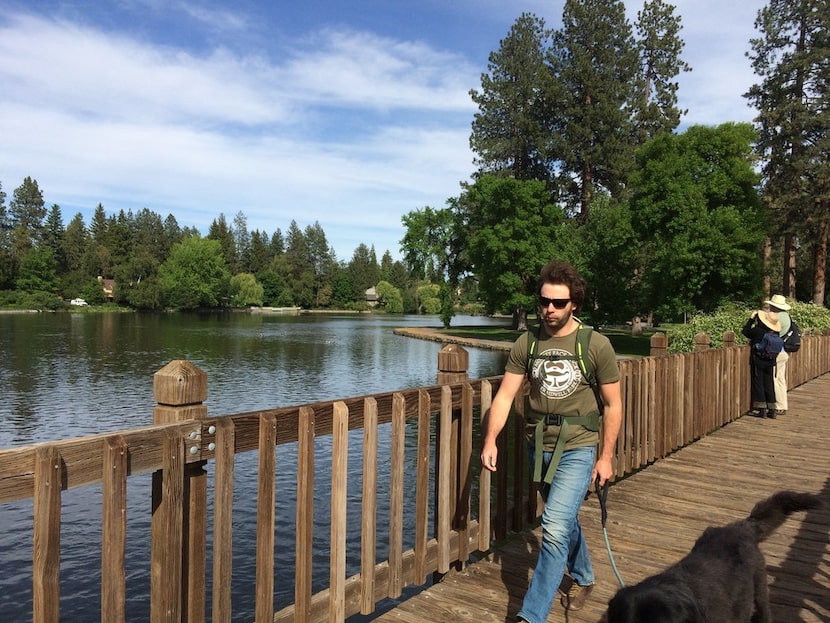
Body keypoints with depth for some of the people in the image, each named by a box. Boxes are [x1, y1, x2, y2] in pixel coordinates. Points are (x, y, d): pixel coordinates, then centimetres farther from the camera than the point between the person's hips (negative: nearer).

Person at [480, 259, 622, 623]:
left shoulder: (597, 346, -9)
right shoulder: (526, 345, -2)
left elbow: (613, 404, -3)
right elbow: (505, 396, -6)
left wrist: (606, 456, -3)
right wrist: (490, 440, -19)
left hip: (578, 449, -4)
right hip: (539, 446, 4)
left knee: (555, 528, -14)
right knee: (566, 520, 23)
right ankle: (582, 578, 49)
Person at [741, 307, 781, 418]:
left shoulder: (757, 330, -17)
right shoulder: (776, 332, -3)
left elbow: (745, 331, 0)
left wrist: (751, 319, 8)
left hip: (758, 360, -5)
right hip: (770, 361, 5)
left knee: (758, 383, 3)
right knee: (769, 384, 11)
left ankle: (761, 409, 2)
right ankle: (771, 409, 13)